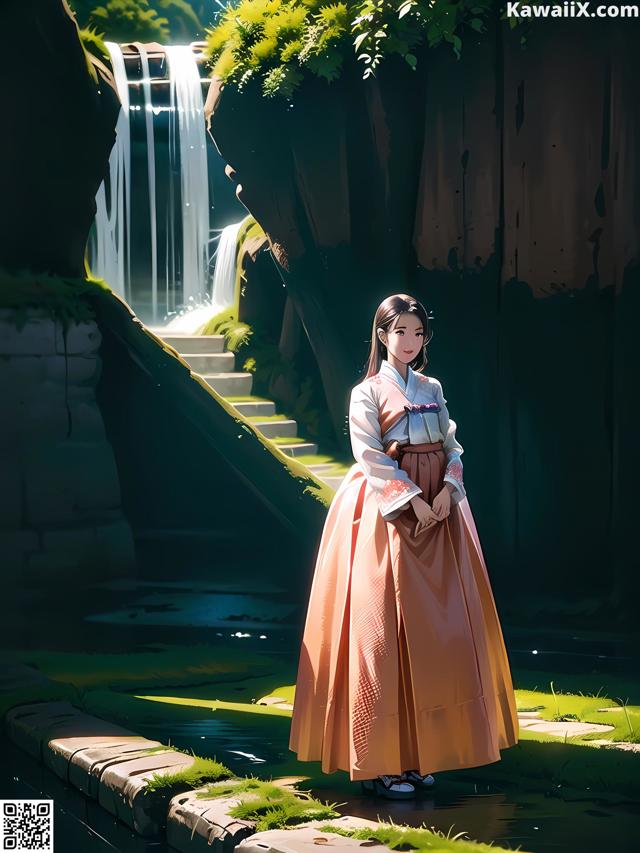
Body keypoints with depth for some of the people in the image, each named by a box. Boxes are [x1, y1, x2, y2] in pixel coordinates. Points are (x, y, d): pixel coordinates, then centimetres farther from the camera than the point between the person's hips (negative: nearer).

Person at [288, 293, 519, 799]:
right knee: (384, 627, -8)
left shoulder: (433, 390, 15)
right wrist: (412, 498, -17)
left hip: (438, 513, 6)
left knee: (436, 628, 2)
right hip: (387, 515, -5)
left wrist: (447, 490, -8)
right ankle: (381, 762, -4)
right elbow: (370, 457, -10)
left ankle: (419, 752, 9)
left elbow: (452, 447, 11)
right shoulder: (367, 393, 0)